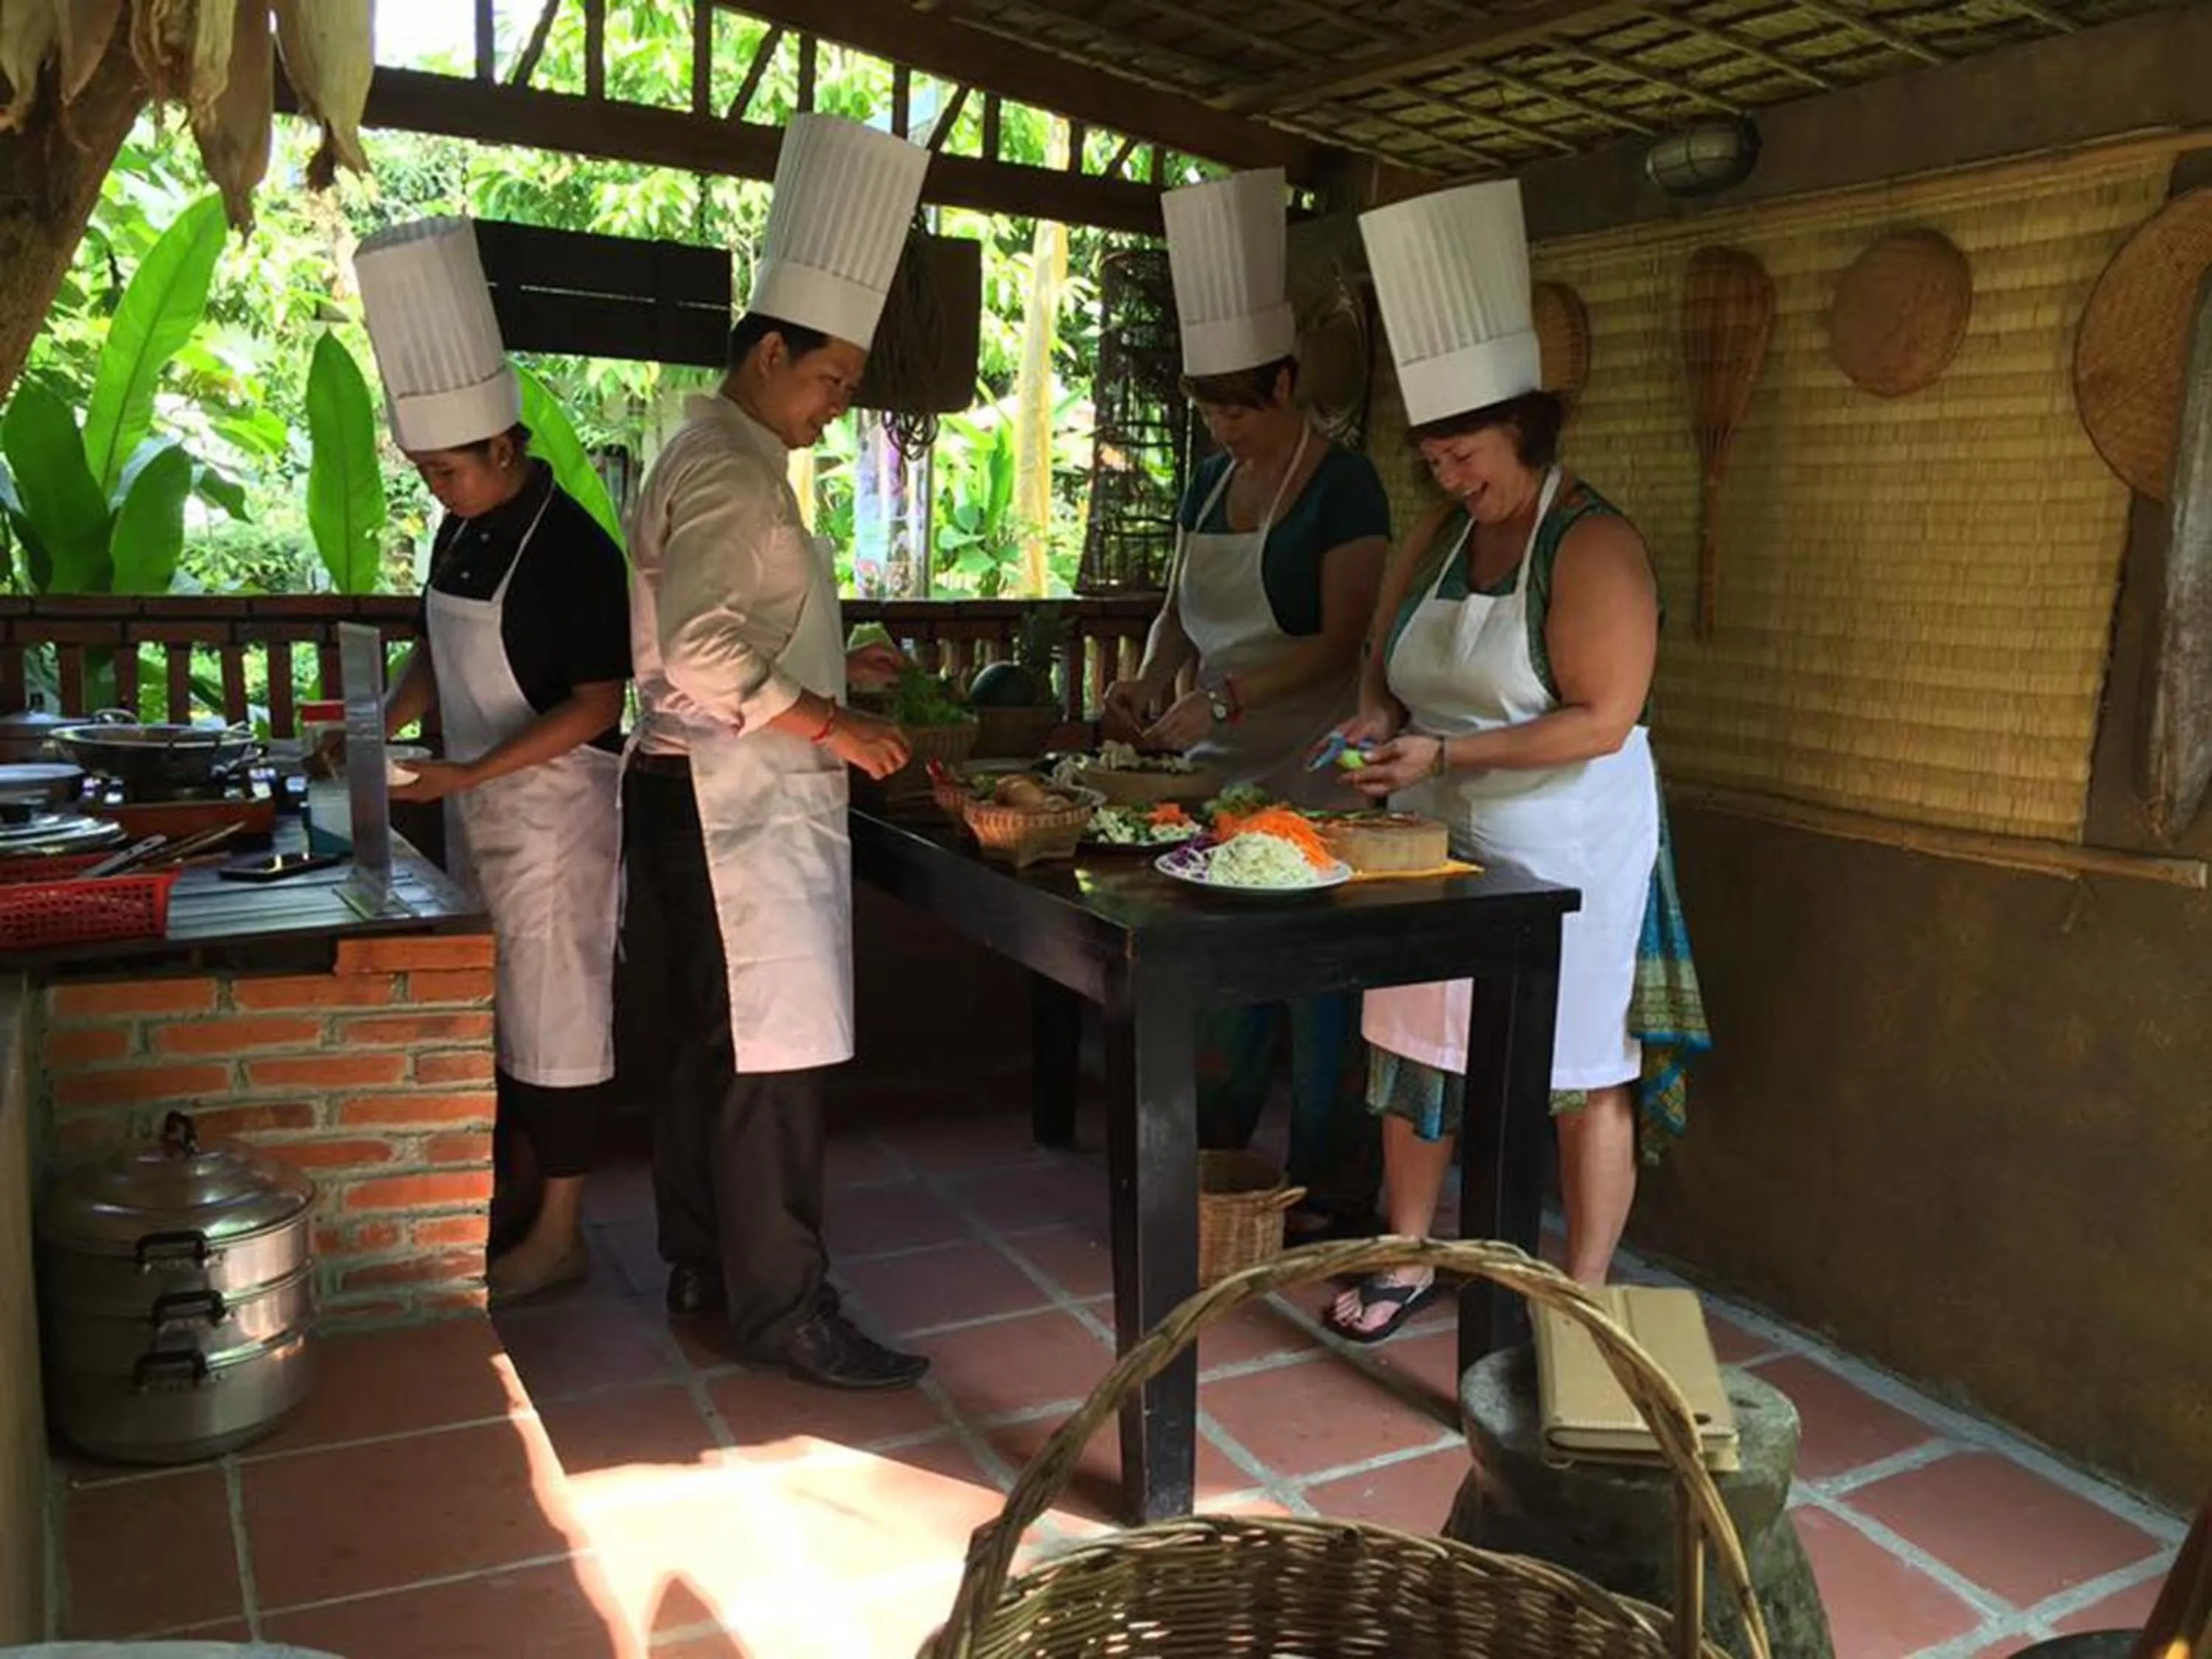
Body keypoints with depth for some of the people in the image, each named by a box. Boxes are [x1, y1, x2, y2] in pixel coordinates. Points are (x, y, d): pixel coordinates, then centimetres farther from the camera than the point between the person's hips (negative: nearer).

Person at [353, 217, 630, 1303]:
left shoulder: (574, 550, -17)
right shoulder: (464, 535, 7)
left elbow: (596, 707, -18)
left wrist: (469, 772, -23)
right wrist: (382, 726, 3)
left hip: (554, 808, -8)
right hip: (478, 804, 8)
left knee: (554, 1016, 0)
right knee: (496, 1009, 16)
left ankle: (560, 1233, 13)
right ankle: (514, 1194, 32)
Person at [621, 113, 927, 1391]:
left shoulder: (732, 461, 18)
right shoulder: (724, 471, -15)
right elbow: (702, 657, -25)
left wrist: (837, 667, 15)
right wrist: (831, 725, -20)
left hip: (725, 796, 11)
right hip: (729, 802, -11)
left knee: (717, 1047, 15)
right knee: (772, 1055, -5)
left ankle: (708, 1274, 26)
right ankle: (781, 1306, 5)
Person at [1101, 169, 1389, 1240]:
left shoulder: (1343, 486, -9)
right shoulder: (1211, 484, 12)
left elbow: (1342, 638, -15)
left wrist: (1225, 698, -23)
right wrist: (1152, 678, -1)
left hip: (1311, 776, -6)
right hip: (1220, 768, 7)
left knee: (1319, 979, -1)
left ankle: (1333, 1199, 12)